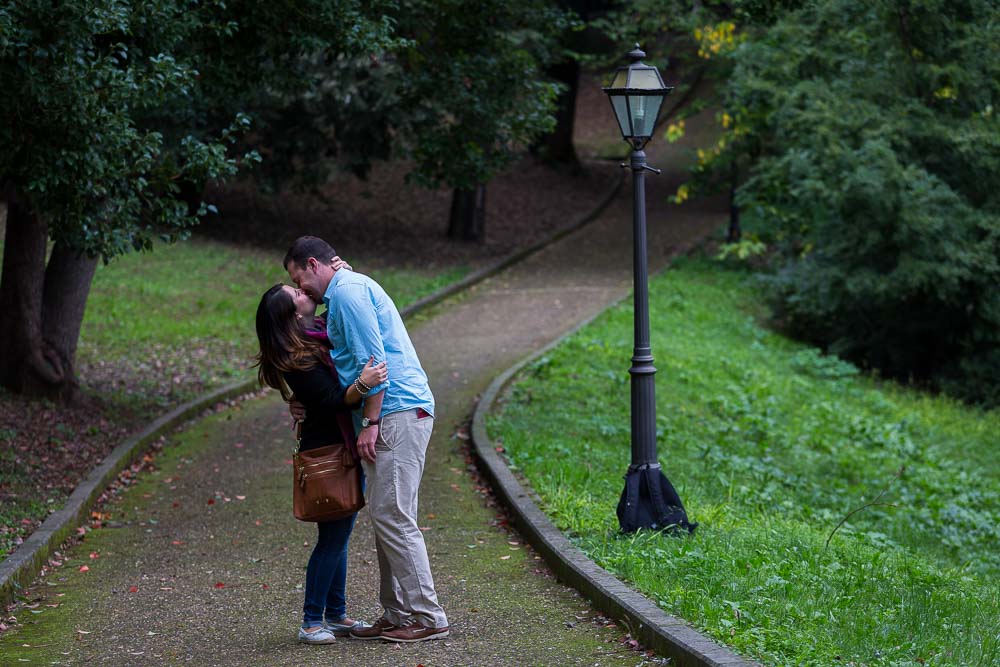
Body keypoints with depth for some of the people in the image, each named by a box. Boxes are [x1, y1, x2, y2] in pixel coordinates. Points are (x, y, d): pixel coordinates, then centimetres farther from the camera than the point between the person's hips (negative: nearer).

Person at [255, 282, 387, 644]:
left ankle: (337, 615, 22)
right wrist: (362, 385, -42)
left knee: (338, 534, 14)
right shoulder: (297, 361, -20)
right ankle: (311, 622, 1)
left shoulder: (321, 335, 7)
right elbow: (334, 400, -24)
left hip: (345, 448, 9)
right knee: (333, 537, -6)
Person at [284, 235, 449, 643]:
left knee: (392, 517, -10)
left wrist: (370, 422, -18)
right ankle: (397, 614, 14)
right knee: (388, 517, 11)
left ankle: (427, 618, -9)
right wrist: (306, 404, 20)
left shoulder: (347, 291, -8)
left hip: (397, 414, -11)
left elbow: (373, 361, -16)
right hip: (398, 414, 11)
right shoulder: (351, 289, 24)